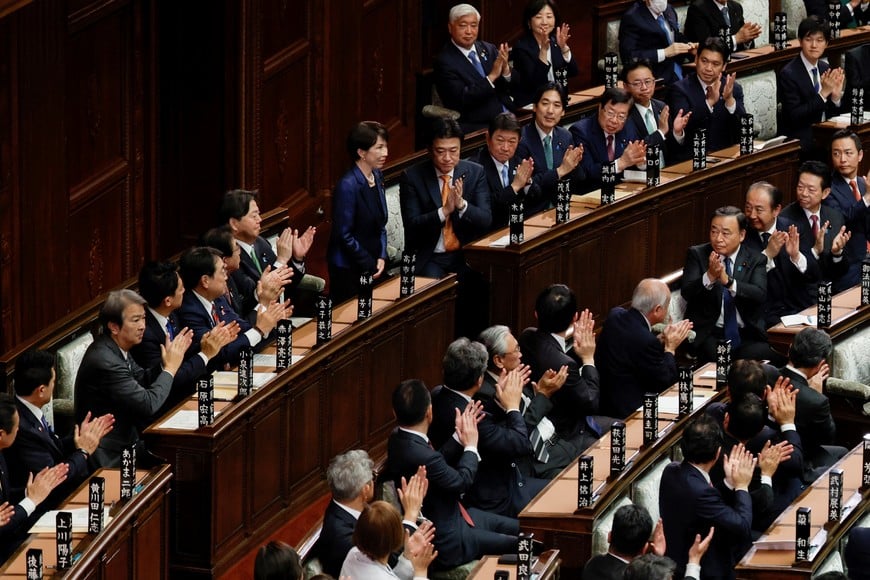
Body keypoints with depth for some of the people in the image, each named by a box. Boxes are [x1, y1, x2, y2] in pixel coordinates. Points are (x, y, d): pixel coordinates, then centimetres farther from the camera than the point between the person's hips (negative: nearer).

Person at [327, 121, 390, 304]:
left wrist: (382, 258, 0)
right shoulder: (348, 186, -20)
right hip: (348, 271, -8)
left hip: (372, 268, 8)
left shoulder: (376, 177, 5)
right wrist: (370, 265, -12)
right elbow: (344, 235, -18)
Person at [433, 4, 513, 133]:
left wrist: (505, 69, -12)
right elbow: (462, 100, -14)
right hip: (474, 127, -6)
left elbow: (514, 87, 9)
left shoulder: (488, 49, 11)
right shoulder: (444, 62, -5)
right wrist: (492, 76, -20)